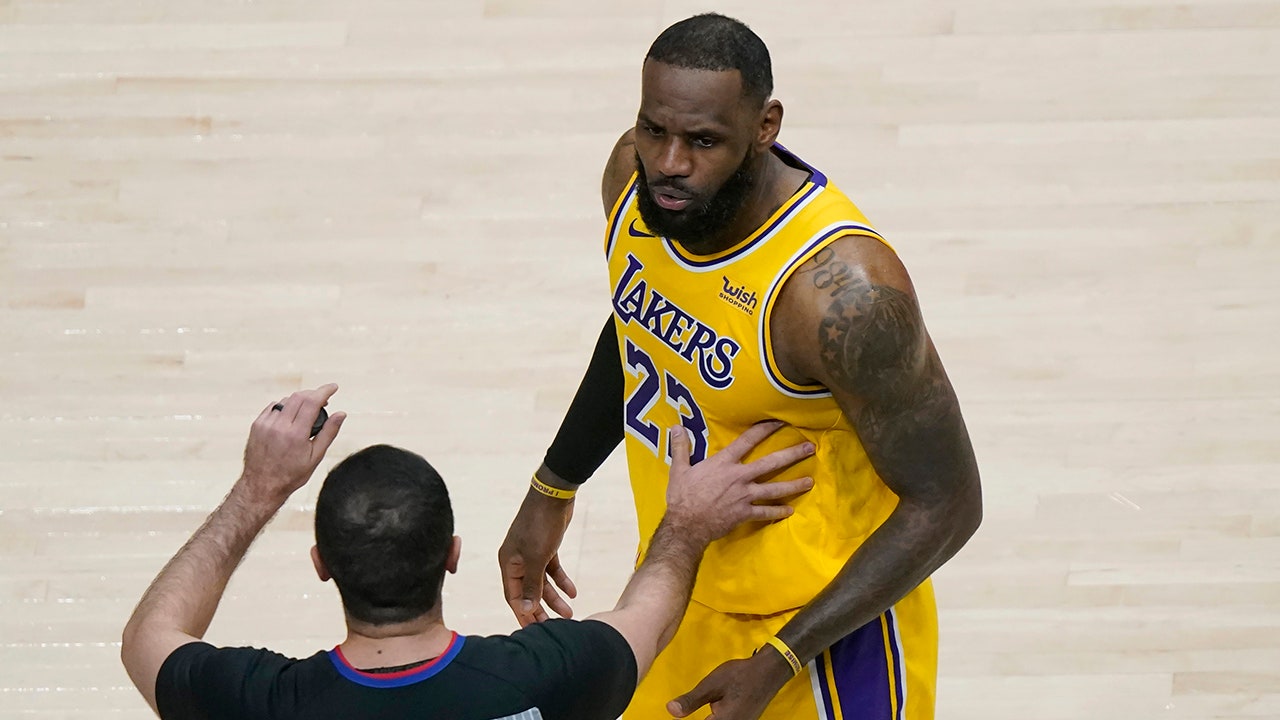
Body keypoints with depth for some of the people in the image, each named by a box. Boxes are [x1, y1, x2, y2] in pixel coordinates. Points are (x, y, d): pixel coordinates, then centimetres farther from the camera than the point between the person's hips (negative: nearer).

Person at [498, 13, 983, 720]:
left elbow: (946, 502, -24)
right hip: (679, 591, 7)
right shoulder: (637, 176, -12)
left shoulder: (840, 287, -33)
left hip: (823, 625, -7)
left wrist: (777, 662, -25)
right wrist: (551, 492, 15)